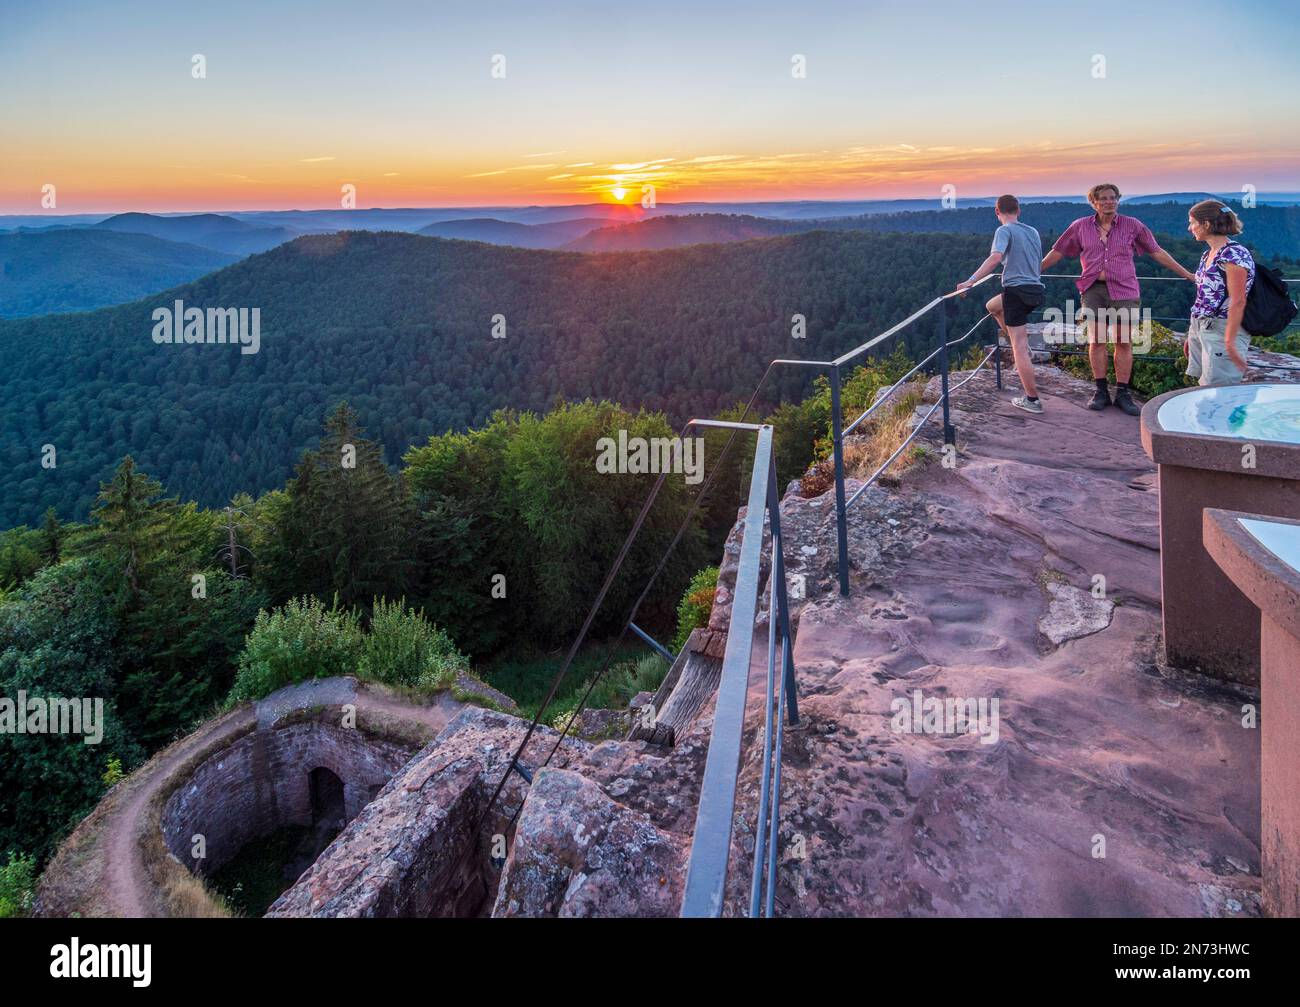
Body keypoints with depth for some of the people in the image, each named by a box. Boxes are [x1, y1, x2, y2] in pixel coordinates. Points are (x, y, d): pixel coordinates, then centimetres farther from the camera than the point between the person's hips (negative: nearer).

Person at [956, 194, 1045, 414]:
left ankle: (1032, 400, -1)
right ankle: (1022, 350, 25)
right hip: (1036, 289, 8)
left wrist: (971, 281, -27)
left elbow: (995, 257, -24)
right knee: (992, 305, 32)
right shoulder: (1033, 231, 16)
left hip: (1016, 290, -7)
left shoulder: (1004, 231, -6)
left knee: (1020, 348, -2)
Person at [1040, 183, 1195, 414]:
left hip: (1124, 291, 0)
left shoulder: (1132, 225, 4)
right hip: (1094, 289, 1)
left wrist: (1186, 274, 10)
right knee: (1096, 340, 1)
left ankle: (1122, 393, 6)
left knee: (1123, 342, 0)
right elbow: (1058, 252, 11)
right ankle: (1101, 391, 10)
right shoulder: (1081, 227, 4)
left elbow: (1157, 252, 9)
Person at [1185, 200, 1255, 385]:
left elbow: (1238, 302, -18)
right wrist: (1192, 334, 18)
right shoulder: (1209, 254, 13)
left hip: (1222, 330, -9)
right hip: (1200, 329, 9)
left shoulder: (1234, 255, -14)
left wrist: (1230, 342, -22)